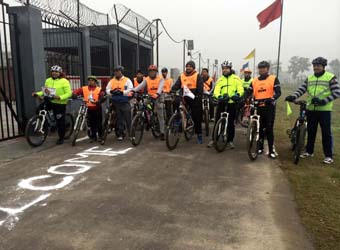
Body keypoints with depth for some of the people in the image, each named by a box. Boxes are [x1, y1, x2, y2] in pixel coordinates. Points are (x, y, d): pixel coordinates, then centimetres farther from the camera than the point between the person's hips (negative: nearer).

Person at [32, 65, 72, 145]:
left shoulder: (64, 81, -9)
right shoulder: (48, 80, 8)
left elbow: (69, 93, -15)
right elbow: (45, 91, 11)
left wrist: (60, 97, -29)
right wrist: (37, 93, -6)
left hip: (60, 103, -5)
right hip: (50, 101, 5)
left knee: (60, 122, 2)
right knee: (39, 109, -16)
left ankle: (61, 138, 19)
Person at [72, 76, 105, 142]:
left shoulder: (99, 89, -1)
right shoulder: (84, 88, 6)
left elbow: (103, 96, -14)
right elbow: (77, 91, 0)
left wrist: (99, 101, -32)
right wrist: (74, 94, -22)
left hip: (97, 108, -2)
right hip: (88, 109, 3)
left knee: (98, 123, 6)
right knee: (91, 124, 9)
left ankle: (100, 136, 21)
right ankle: (93, 137, 21)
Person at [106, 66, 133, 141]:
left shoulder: (127, 80, 2)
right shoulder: (112, 81, 14)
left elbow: (130, 90, -7)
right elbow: (107, 89, 11)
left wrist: (122, 92, -20)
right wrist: (112, 92, -11)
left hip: (125, 102, -3)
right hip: (116, 103, 4)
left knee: (128, 119, -4)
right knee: (119, 119, 8)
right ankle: (120, 134, 16)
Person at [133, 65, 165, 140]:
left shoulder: (160, 79, -3)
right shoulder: (147, 80, 4)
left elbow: (160, 87, -22)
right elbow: (140, 86, -11)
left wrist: (157, 94, -43)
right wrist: (133, 91, -29)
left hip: (158, 98, -3)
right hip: (149, 97, 3)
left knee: (160, 116, 0)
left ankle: (162, 133, 10)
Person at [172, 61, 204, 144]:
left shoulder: (197, 76, 0)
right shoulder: (182, 76, 10)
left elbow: (200, 87, -10)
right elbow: (176, 85, 4)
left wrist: (199, 97, -23)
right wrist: (172, 90, -16)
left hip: (194, 99, -3)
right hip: (184, 98, 3)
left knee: (197, 117, 4)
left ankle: (199, 134, 14)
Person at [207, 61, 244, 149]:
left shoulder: (236, 79, 3)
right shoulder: (220, 80, 9)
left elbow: (241, 89, -6)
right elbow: (216, 90, -5)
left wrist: (237, 95, -28)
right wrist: (219, 96, -27)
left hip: (232, 103, -2)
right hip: (221, 102, 2)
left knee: (231, 123, 6)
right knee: (217, 121, 3)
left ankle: (230, 140, 17)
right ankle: (213, 139, 14)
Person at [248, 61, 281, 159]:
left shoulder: (273, 79, 1)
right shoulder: (254, 81, 11)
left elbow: (278, 92, -9)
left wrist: (272, 99, -29)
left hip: (269, 107, -3)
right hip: (258, 107, 3)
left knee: (269, 129, -2)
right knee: (260, 128, 11)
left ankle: (271, 150, 4)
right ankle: (260, 147, 23)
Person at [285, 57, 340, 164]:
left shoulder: (331, 77, -2)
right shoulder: (309, 78, 11)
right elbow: (301, 90, 3)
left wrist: (324, 101, -21)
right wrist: (293, 97, -16)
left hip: (324, 110, -4)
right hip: (311, 109, 5)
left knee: (326, 133, 0)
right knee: (310, 131, 13)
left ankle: (329, 156, 8)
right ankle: (309, 151, 26)